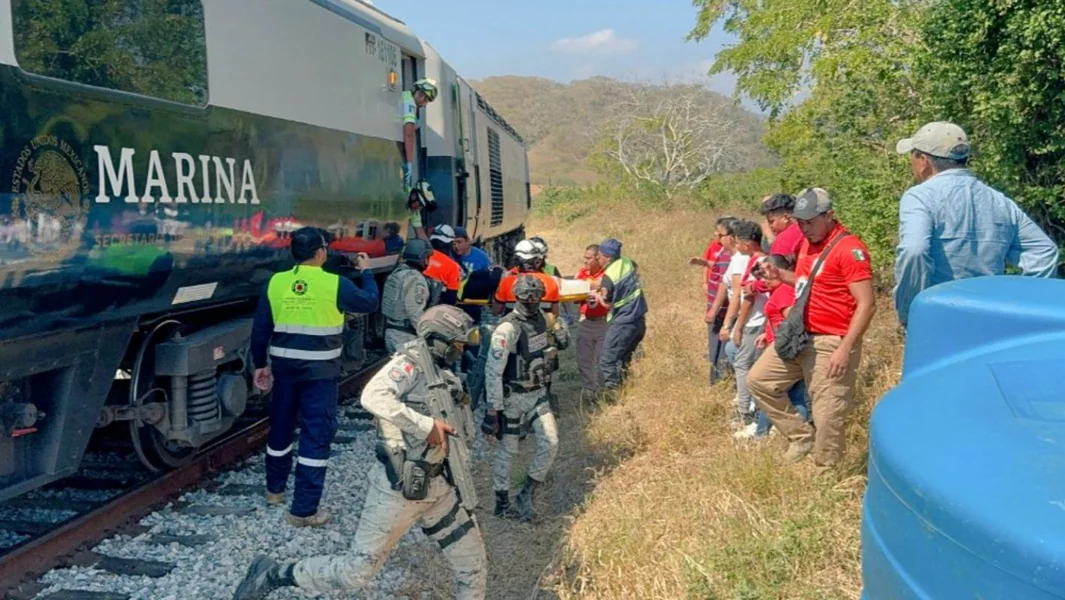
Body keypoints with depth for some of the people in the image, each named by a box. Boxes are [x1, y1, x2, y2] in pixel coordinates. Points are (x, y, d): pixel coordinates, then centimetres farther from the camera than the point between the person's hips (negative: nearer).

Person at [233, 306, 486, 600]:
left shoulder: (448, 379, 9)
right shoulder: (410, 363, -14)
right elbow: (372, 397, -33)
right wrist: (426, 425, -31)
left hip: (437, 486, 8)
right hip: (398, 487, -8)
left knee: (474, 564, 10)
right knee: (356, 571, 1)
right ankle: (271, 575, 19)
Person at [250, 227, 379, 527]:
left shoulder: (276, 282, -1)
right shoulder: (335, 284, -12)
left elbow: (260, 329, 4)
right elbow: (370, 302, 4)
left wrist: (260, 364, 16)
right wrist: (366, 271, 20)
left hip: (283, 366, 5)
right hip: (320, 371, -5)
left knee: (280, 426, 21)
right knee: (316, 435, 0)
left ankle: (275, 488, 40)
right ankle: (304, 510, 3)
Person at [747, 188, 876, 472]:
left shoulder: (850, 248, -16)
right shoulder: (807, 242, 11)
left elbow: (867, 304, -20)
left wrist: (845, 349, -24)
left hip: (831, 343, -9)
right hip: (799, 336, 9)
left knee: (827, 416, -3)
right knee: (758, 380, 10)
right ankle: (802, 436, 18)